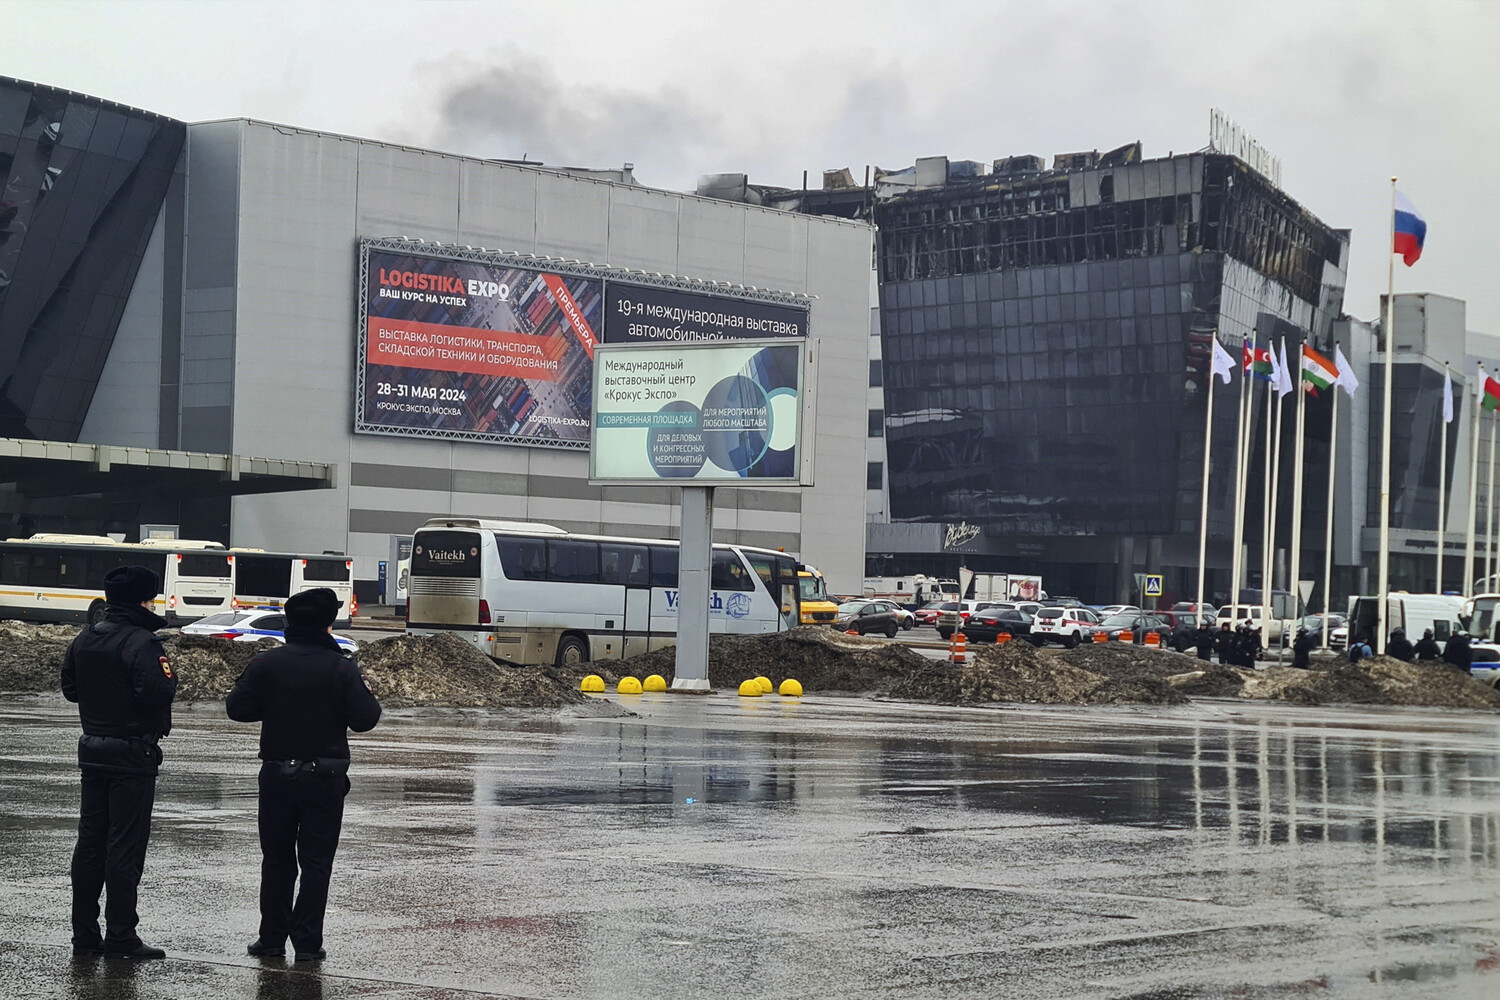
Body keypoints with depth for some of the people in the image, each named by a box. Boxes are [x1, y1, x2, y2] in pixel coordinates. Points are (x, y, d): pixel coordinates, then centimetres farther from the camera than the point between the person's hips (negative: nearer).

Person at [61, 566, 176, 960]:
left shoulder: (83, 640, 9)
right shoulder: (142, 642, -16)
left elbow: (69, 688, 13)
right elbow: (154, 694, -25)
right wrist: (169, 675, -6)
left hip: (92, 750, 8)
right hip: (132, 756, -8)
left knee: (90, 843, 11)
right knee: (126, 846, -4)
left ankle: (84, 934, 15)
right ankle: (120, 938, -2)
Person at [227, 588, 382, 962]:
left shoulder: (265, 664, -3)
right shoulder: (341, 668, -9)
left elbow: (236, 708, -1)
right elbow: (364, 719, -10)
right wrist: (367, 695, 11)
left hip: (277, 774, 2)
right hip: (324, 776, -2)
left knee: (276, 858, 13)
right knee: (316, 861, 4)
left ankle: (272, 938, 14)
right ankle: (307, 942, 2)